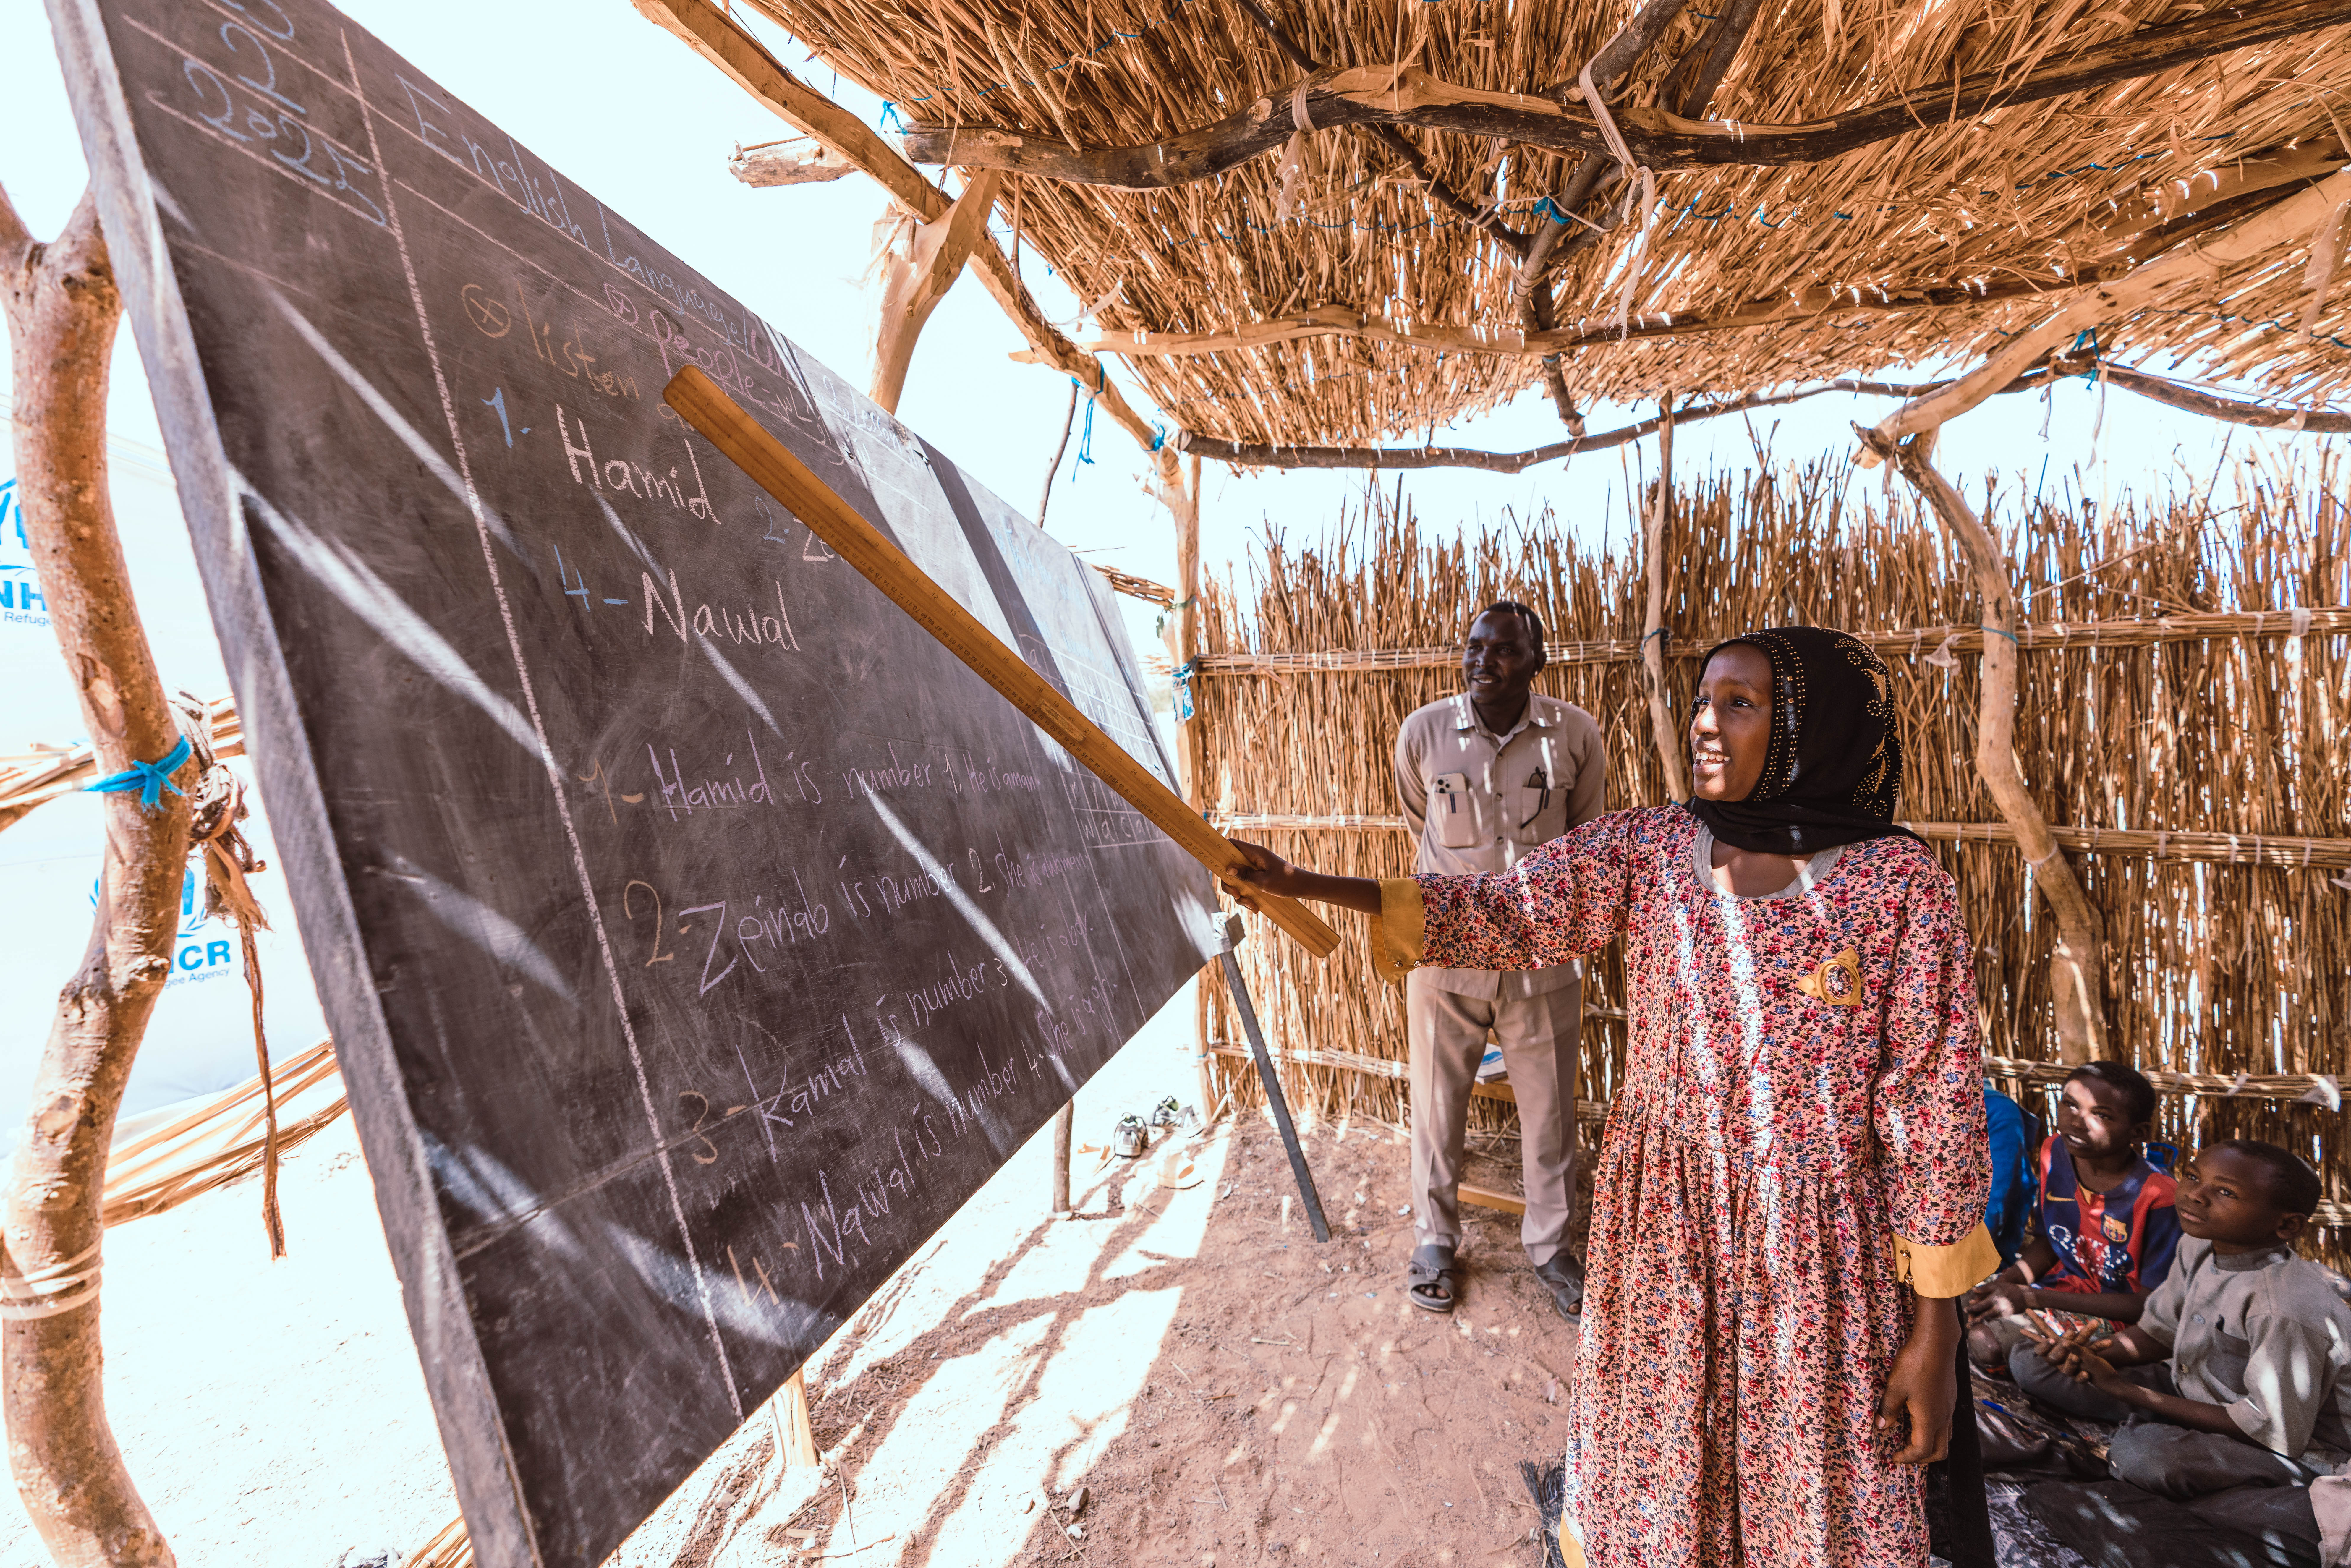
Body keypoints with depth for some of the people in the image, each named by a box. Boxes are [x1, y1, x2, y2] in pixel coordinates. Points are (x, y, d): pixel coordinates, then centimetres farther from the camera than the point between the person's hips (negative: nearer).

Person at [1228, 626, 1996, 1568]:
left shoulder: (1901, 886, -11)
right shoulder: (1644, 849, -5)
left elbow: (1935, 1104, -8)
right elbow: (1497, 915, -12)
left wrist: (1936, 1323, -5)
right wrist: (1307, 886, -21)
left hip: (1819, 1246, -2)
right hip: (1664, 1224, 2)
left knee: (1820, 1493, 18)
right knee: (1657, 1464, 21)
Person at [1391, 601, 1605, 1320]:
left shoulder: (1576, 734, -6)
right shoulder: (1422, 732, -8)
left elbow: (1585, 836, 11)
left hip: (1542, 958, 1)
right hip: (1444, 954, 0)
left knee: (1550, 1111, 16)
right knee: (1438, 1106, 14)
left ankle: (1550, 1242, 41)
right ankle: (1435, 1238, 37)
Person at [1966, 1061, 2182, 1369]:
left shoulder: (2158, 1198, -24)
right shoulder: (2056, 1152, -6)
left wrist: (2031, 1298, -22)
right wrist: (2004, 1284, -9)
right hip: (2062, 1280, 5)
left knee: (2030, 1358, -25)